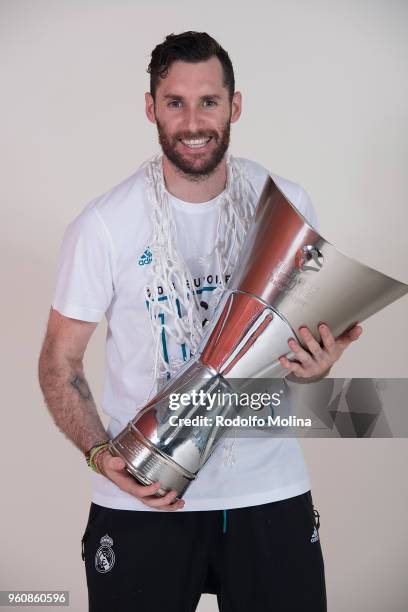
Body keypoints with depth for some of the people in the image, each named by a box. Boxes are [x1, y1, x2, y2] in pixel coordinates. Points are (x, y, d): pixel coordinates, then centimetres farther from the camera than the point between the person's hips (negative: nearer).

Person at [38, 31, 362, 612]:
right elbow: (61, 360, -2)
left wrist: (317, 362, -12)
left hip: (270, 487, 2)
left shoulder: (286, 203, -1)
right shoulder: (104, 224, -8)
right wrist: (99, 452, -18)